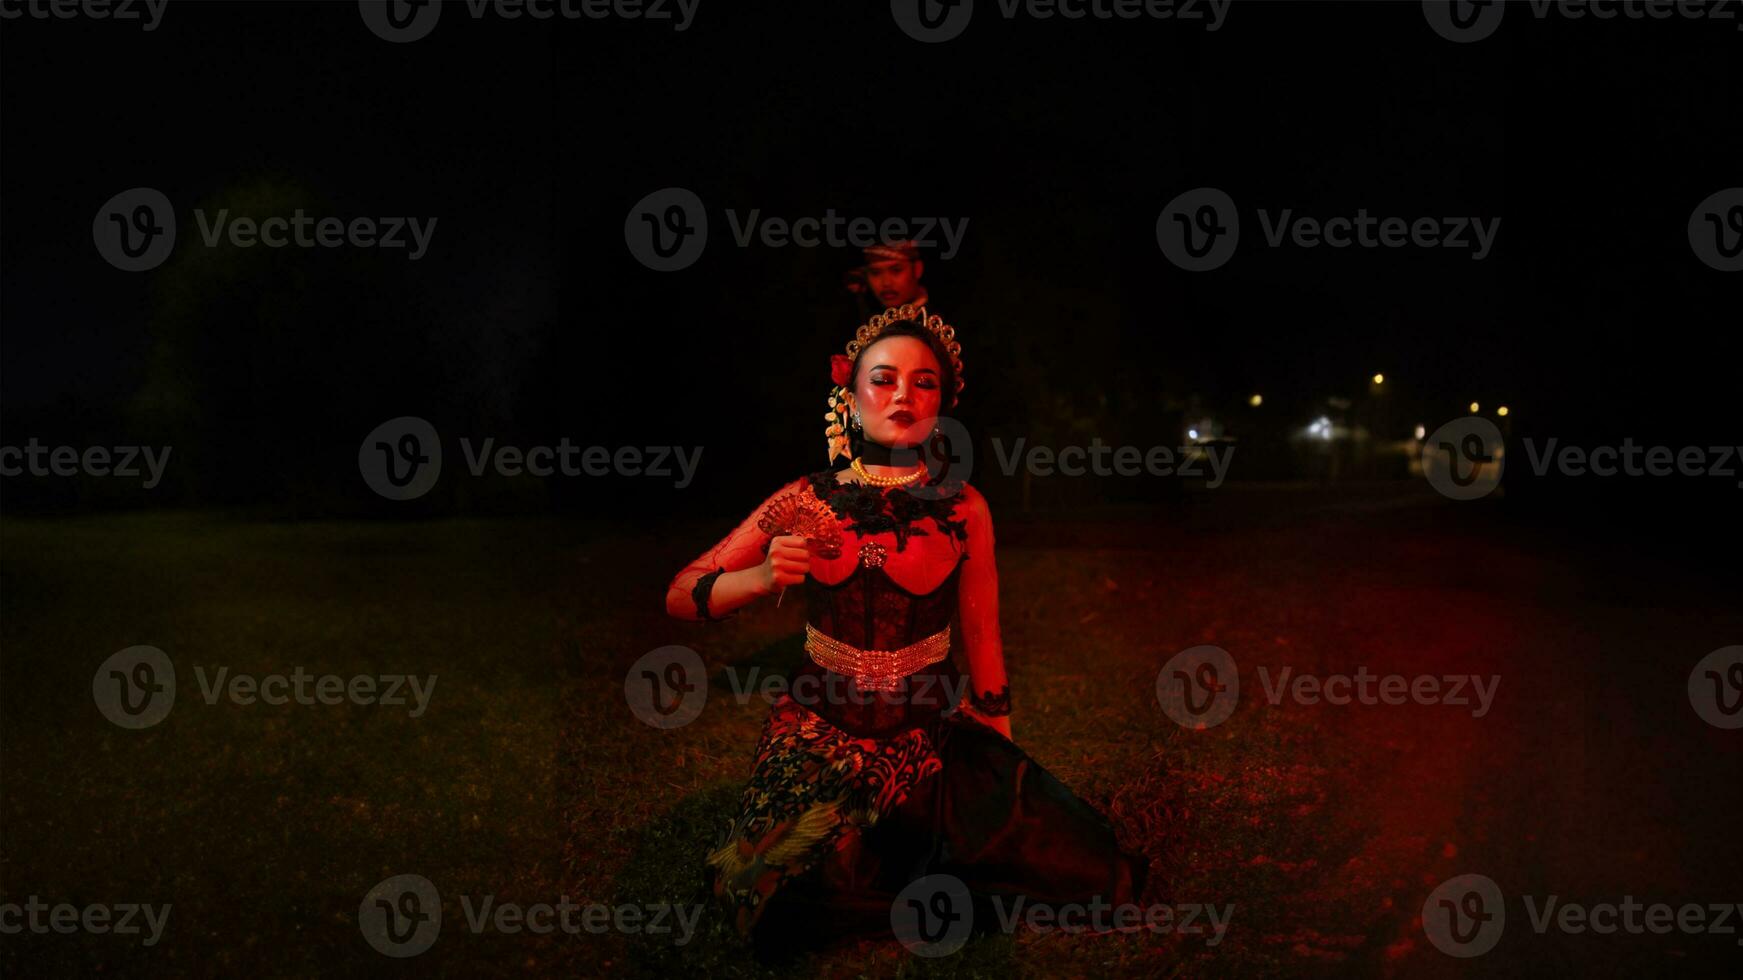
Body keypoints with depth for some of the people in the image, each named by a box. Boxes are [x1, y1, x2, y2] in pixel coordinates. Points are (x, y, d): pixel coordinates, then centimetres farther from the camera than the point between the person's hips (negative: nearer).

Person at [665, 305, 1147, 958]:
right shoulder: (806, 503, -6)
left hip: (933, 741, 1)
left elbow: (982, 645, 1)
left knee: (1092, 870, -13)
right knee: (782, 915, -18)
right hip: (820, 739, 0)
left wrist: (1002, 779, 4)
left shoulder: (963, 509, -6)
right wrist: (760, 579, -23)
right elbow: (681, 597, -3)